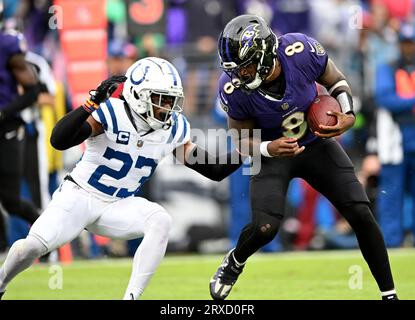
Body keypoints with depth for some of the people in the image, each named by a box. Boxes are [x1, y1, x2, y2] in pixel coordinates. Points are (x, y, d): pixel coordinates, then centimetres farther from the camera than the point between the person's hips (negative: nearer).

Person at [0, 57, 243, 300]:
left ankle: (132, 297, -23)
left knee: (161, 221, -26)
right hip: (80, 195, -4)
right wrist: (92, 104, -39)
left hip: (120, 206, 4)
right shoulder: (112, 114, -21)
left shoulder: (174, 129, -5)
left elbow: (214, 170, 1)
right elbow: (59, 141, -32)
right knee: (34, 245, -21)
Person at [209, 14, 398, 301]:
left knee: (362, 215, -6)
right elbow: (242, 140, -12)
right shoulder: (234, 89, -26)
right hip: (273, 152, -1)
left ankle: (389, 294, 7)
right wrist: (270, 148, -33)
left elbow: (336, 82, -5)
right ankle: (234, 262, 16)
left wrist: (347, 116, -23)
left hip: (317, 144, 1)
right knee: (265, 228, -20)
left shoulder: (302, 51, -27)